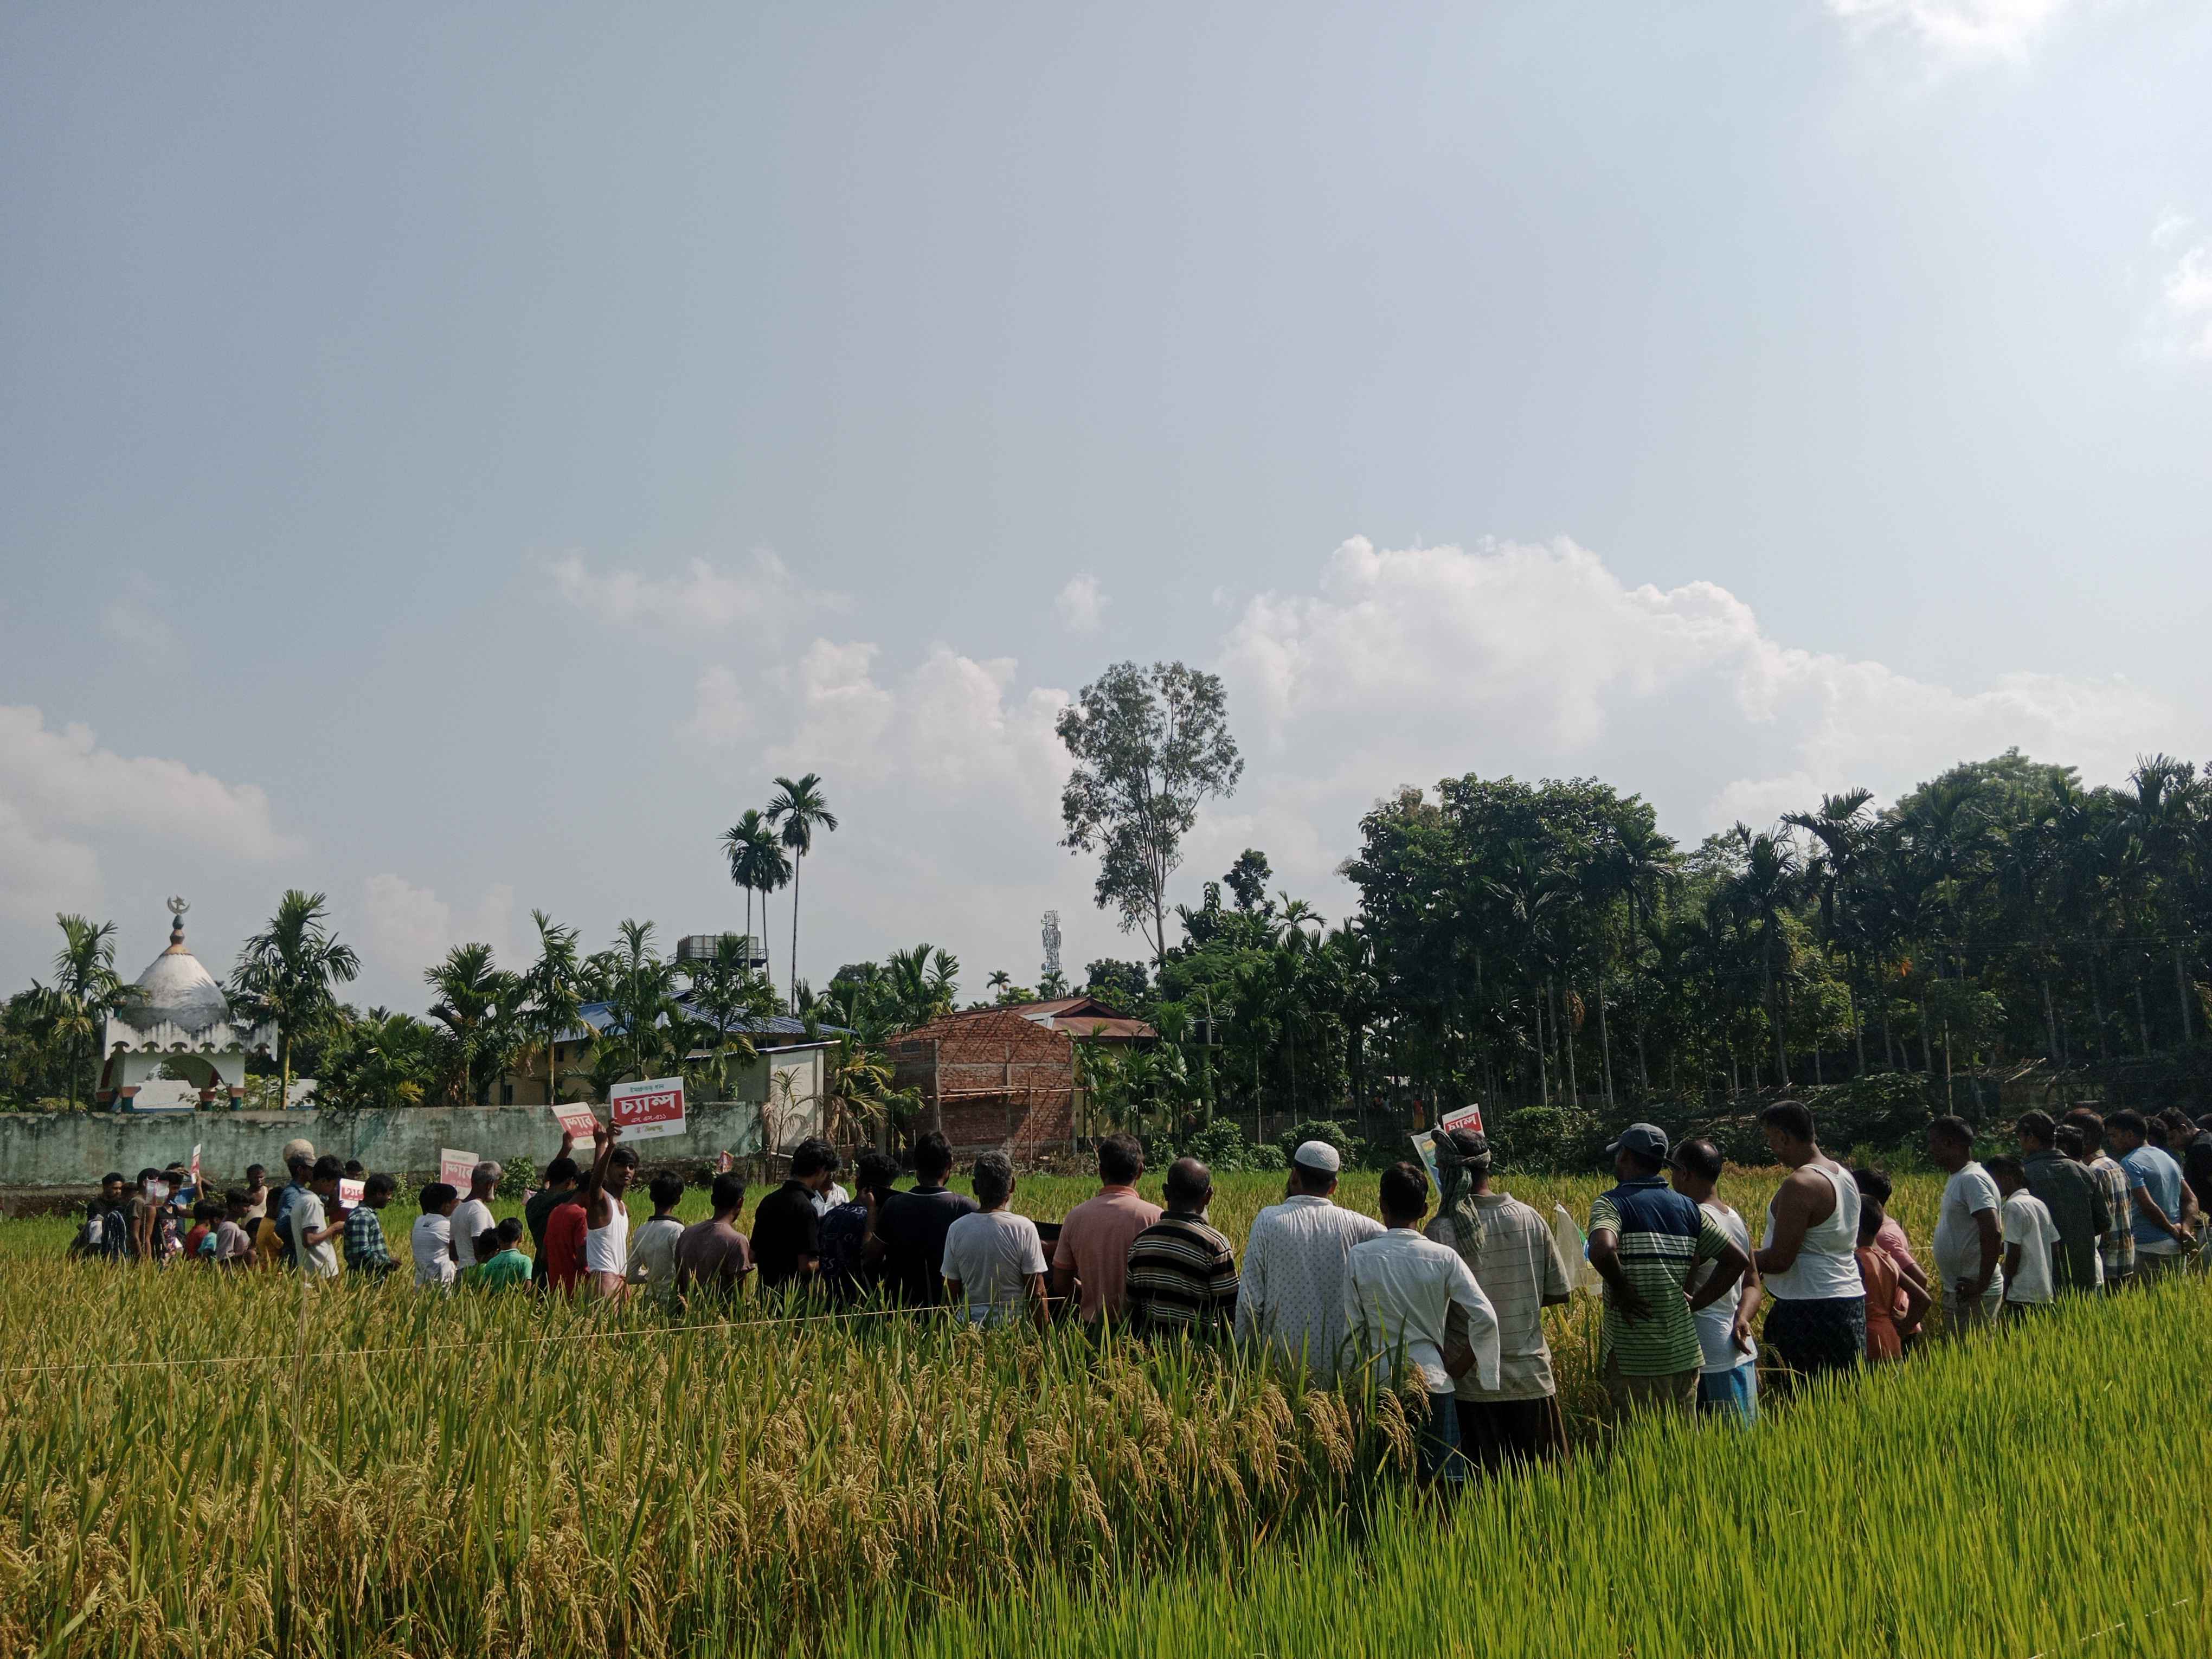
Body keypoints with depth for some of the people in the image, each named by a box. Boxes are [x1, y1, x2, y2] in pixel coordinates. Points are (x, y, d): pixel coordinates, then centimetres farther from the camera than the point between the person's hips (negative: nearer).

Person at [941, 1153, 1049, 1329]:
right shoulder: (1024, 1228, -10)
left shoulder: (956, 1229, -1)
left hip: (970, 1322, 3)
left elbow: (950, 1292, 4)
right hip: (1014, 1322, -3)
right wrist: (1044, 1337, -2)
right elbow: (1037, 1293, -10)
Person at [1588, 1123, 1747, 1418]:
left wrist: (1621, 1290, -13)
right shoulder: (1687, 1208, 10)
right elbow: (1736, 1260, 10)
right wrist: (1696, 1303, 10)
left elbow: (1602, 1250, -29)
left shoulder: (1611, 1203, -8)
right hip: (1682, 1353, 5)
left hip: (1631, 1357, -5)